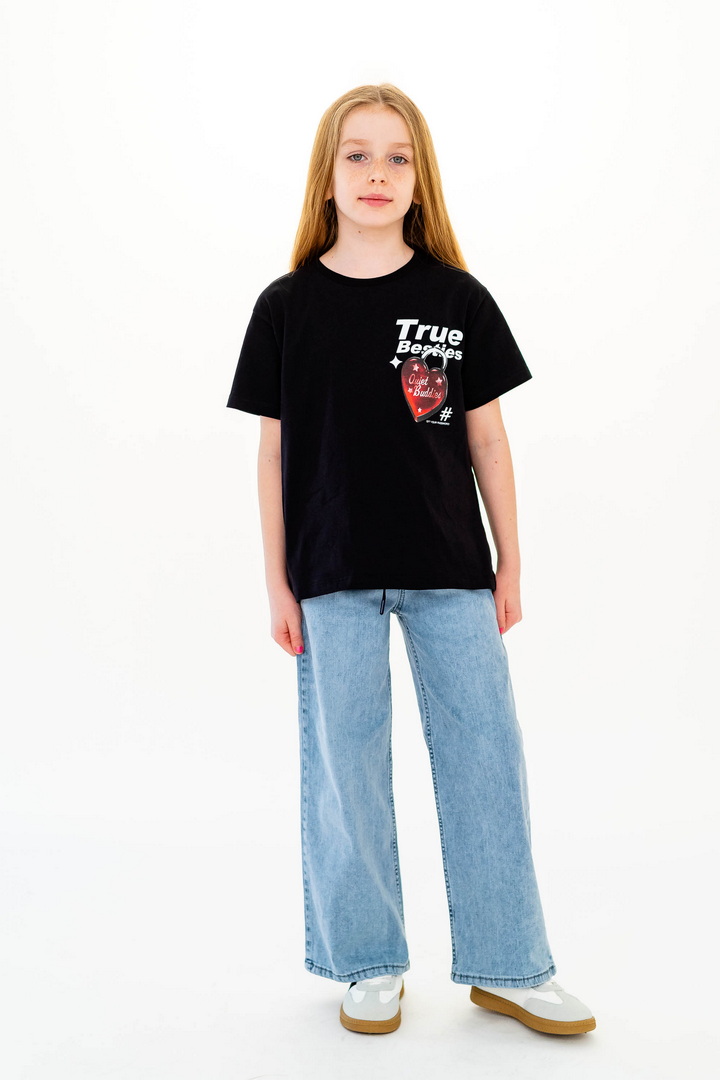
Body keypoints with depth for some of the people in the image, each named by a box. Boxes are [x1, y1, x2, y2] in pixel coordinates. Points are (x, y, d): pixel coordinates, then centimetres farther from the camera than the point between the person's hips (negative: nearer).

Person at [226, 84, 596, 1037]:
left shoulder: (458, 299, 2)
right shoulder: (288, 305, 1)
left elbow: (486, 437, 5)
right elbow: (274, 449, 2)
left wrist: (510, 565, 4)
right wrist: (277, 584, 0)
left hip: (451, 573, 1)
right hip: (334, 575, 0)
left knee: (485, 758, 5)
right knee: (345, 767, 7)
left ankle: (508, 966, 21)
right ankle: (369, 965, 25)